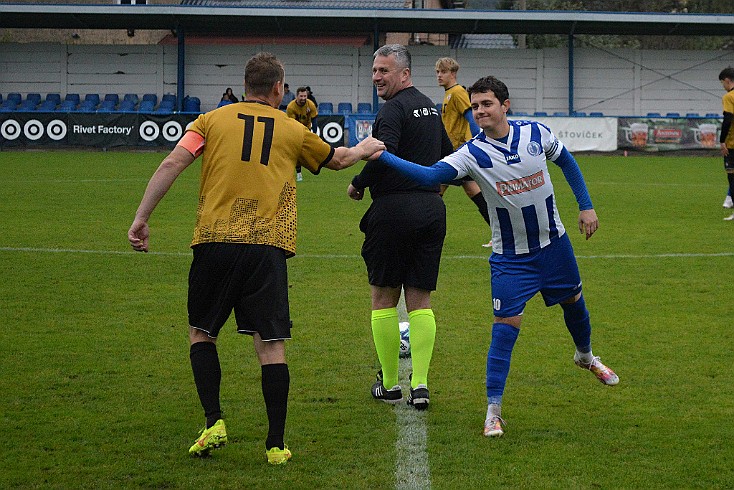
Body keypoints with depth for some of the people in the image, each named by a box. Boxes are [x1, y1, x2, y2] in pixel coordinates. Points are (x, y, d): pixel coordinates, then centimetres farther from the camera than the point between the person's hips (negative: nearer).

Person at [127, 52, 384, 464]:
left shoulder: (212, 121, 9)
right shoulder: (293, 131, 12)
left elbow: (172, 164, -3)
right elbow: (337, 159, 30)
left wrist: (142, 218, -1)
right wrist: (364, 150, 51)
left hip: (215, 241, 0)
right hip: (267, 247, 0)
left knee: (201, 333, 16)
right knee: (271, 345, 3)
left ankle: (214, 422, 3)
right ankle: (276, 445, 4)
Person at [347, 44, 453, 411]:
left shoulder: (395, 108, -11)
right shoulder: (430, 107, 17)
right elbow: (447, 155, 25)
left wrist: (358, 185, -11)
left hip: (395, 209, -7)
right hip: (432, 209, 7)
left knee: (383, 298, 4)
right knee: (420, 300, 7)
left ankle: (389, 384, 8)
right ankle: (420, 384, -2)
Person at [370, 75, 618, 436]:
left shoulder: (536, 133, -11)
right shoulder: (472, 153, -20)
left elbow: (566, 161, 8)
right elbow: (430, 176, -34)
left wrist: (586, 206, 6)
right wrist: (382, 156, -46)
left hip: (553, 241, 4)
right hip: (510, 254, -3)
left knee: (573, 300, 22)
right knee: (505, 325, -12)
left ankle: (585, 356, 54)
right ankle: (493, 411, -7)